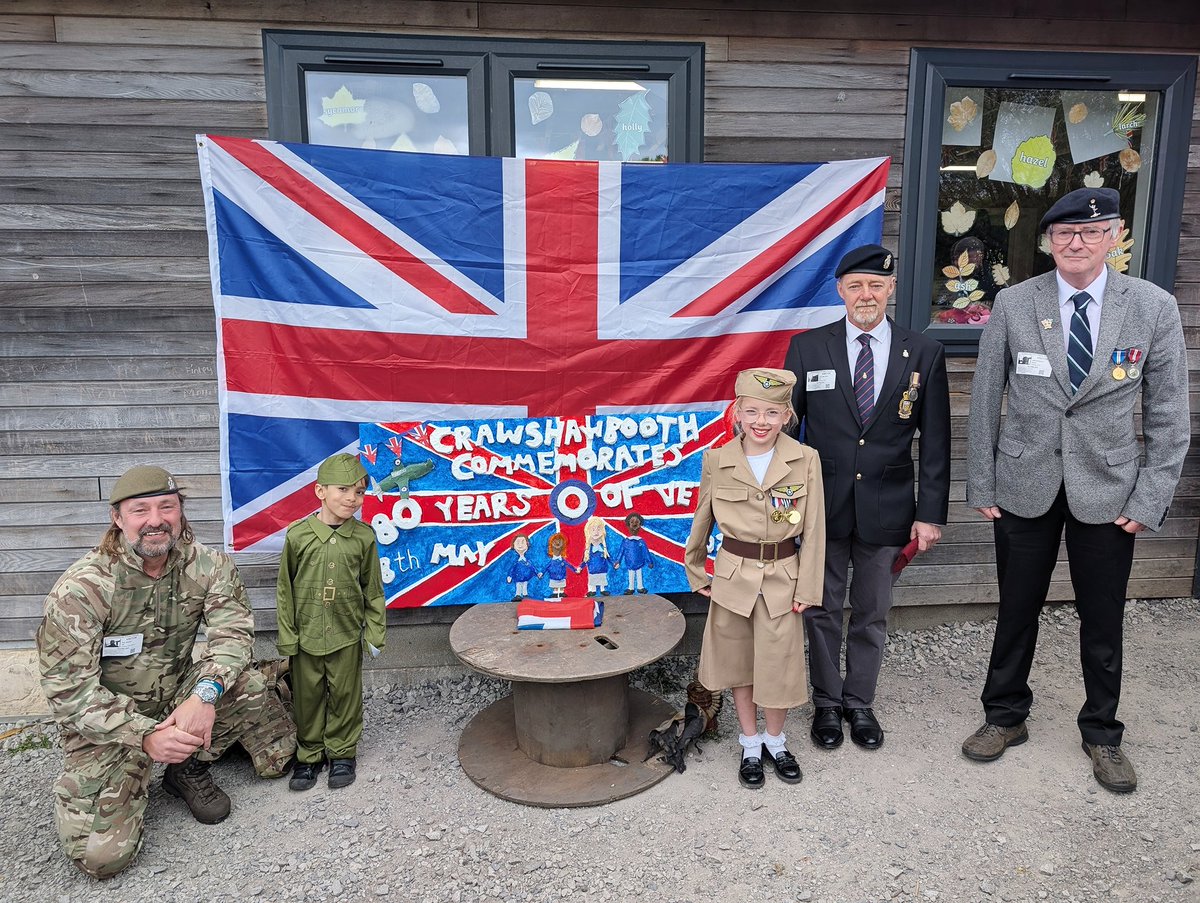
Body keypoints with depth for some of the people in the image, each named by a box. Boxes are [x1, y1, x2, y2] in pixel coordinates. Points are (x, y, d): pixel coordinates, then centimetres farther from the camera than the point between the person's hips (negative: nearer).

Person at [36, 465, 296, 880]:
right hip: (106, 721, -3)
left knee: (246, 685, -24)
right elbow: (68, 691, -20)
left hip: (180, 699, 3)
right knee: (101, 854, -16)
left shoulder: (208, 566, -11)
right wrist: (145, 735, -31)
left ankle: (190, 767, 2)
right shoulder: (79, 589, -21)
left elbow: (233, 632, -17)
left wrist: (205, 693, -38)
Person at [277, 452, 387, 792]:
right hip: (307, 635, 0)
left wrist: (375, 633, 2)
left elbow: (372, 589, 2)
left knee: (345, 696, 11)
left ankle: (342, 753, 29)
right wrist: (287, 637, -1)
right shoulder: (298, 535, -9)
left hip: (347, 635, 0)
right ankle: (309, 755, 30)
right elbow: (285, 589, -1)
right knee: (308, 697, 12)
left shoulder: (363, 537, -7)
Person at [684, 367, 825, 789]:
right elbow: (702, 521, 6)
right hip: (733, 577, 1)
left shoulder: (806, 460, -9)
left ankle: (775, 742, 34)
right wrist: (696, 573, 11)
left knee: (778, 666, 8)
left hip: (782, 579, -1)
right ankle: (751, 745, 35)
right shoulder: (717, 460, -7)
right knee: (738, 664, 14)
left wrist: (807, 588, -5)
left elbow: (814, 531, -4)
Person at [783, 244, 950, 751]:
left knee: (872, 614, 14)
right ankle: (827, 703, 31)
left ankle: (860, 703, 34)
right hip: (824, 505, 0)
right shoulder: (807, 348, -3)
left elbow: (935, 443, 0)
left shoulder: (923, 354, -1)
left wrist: (931, 514, -3)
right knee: (822, 610, 12)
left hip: (887, 509, 1)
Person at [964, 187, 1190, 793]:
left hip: (1108, 491, 0)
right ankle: (1005, 717, 32)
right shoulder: (1013, 304, -4)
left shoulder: (1154, 308, -4)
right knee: (1017, 612, 12)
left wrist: (1149, 500, -5)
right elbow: (984, 399, 0)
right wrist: (981, 484, -1)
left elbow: (1168, 416, -1)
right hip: (1025, 487, 0)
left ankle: (1102, 734, 33)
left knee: (1103, 622, 12)